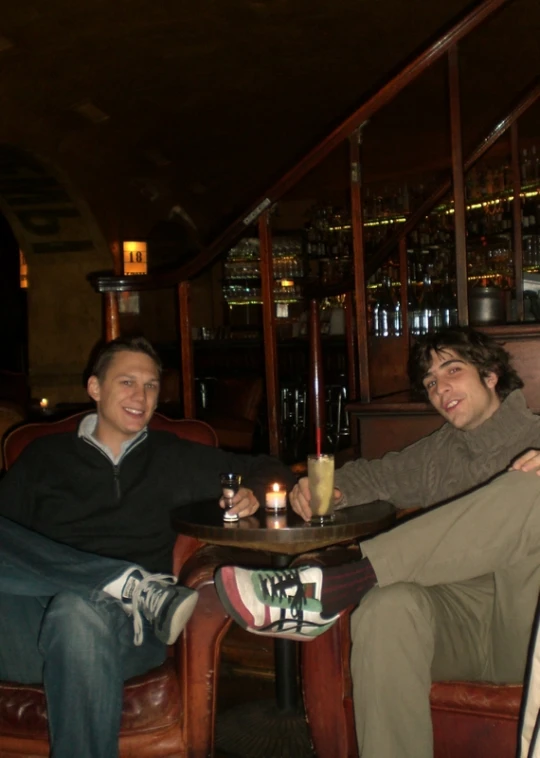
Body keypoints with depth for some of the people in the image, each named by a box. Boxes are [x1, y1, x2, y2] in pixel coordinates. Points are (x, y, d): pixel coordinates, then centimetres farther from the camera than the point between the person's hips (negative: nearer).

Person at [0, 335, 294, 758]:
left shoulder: (174, 458, 22)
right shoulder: (45, 457, 21)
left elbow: (267, 470, 26)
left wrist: (253, 493, 3)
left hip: (120, 621, -1)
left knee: (79, 610, -36)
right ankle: (139, 588, -23)